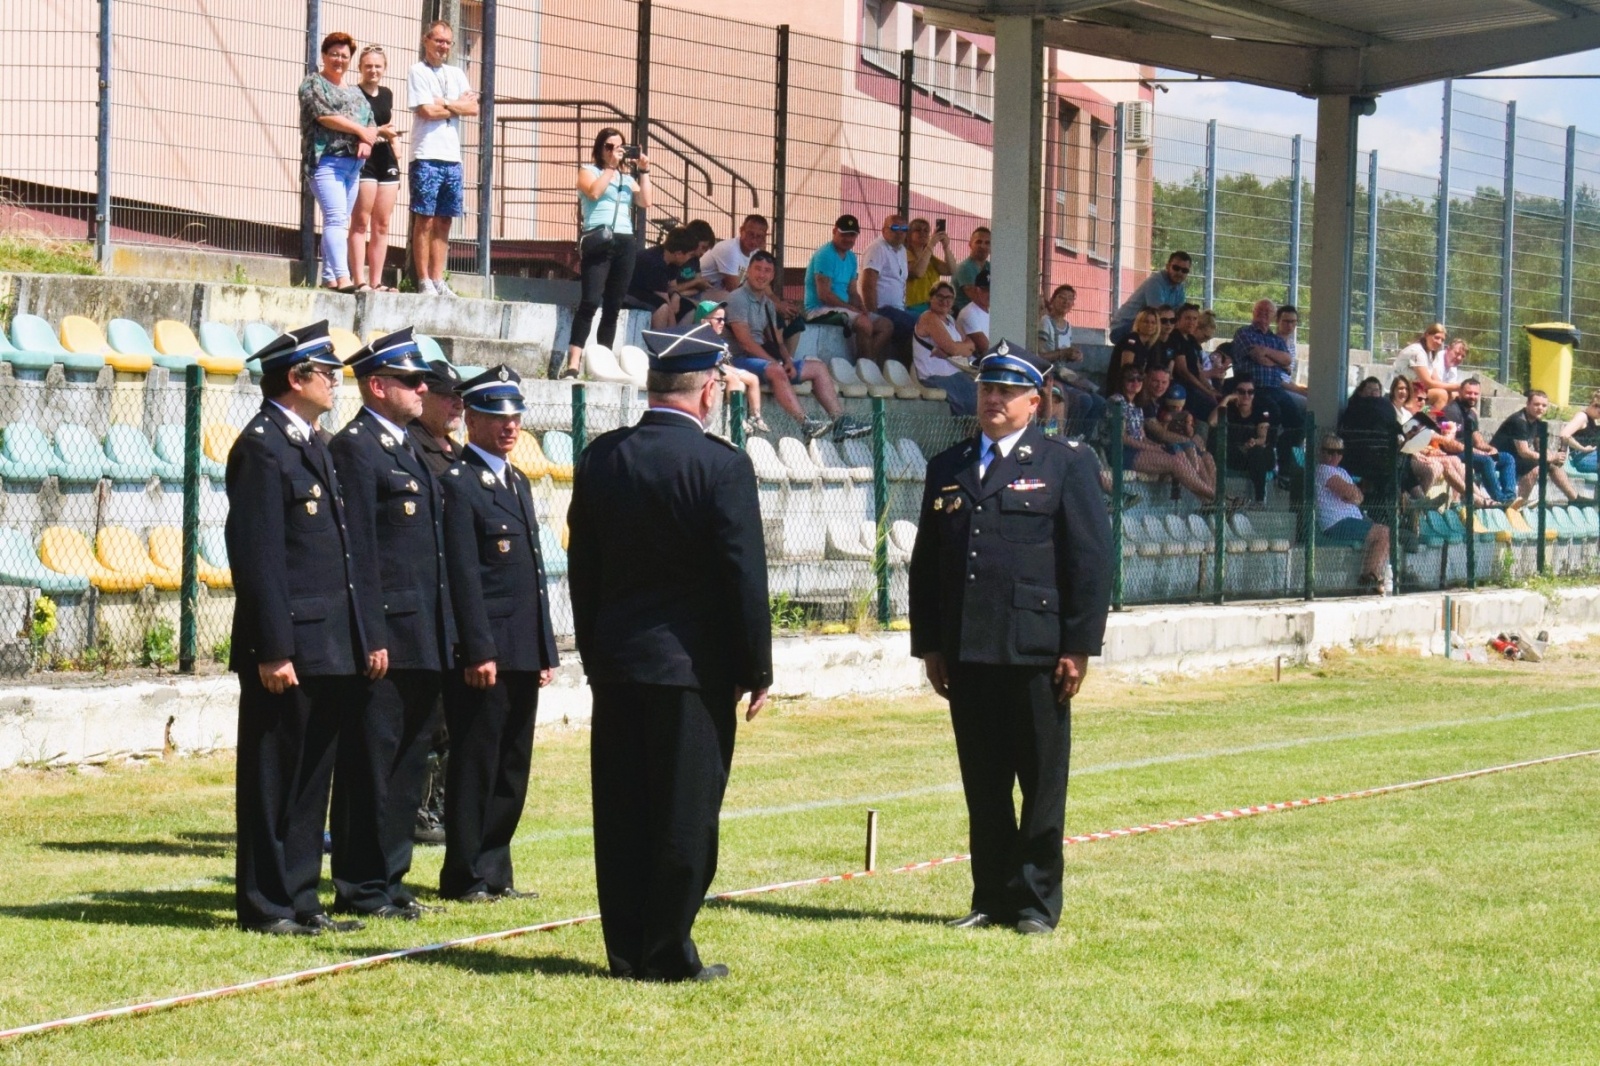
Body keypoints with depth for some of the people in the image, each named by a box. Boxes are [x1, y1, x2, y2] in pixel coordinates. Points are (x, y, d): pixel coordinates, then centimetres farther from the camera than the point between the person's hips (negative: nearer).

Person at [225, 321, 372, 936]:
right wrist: (273, 650, -21)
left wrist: (366, 636, 15)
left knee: (312, 780, 12)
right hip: (288, 649, -9)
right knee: (273, 781, -2)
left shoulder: (313, 446, 17)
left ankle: (300, 900, 17)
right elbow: (258, 557, -17)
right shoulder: (262, 447, -12)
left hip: (330, 649, 9)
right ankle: (266, 905, 3)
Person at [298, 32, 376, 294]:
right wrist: (359, 130, -6)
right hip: (326, 161, -7)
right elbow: (323, 115, -11)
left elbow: (372, 124, 18)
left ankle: (329, 278, 7)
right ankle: (343, 277, -28)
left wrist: (367, 142, -5)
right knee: (337, 218, -18)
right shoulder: (313, 83, 3)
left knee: (340, 222, 5)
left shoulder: (355, 93, 24)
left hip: (353, 163, 7)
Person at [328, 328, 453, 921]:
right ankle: (360, 888, 1)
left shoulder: (410, 449, 19)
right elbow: (357, 552, -15)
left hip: (425, 641, 9)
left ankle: (388, 880, 19)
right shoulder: (355, 448, -10)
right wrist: (371, 637, -20)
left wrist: (447, 635, 17)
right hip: (387, 635, -9)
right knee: (370, 763, -4)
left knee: (408, 762, 12)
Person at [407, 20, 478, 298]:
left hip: (452, 157, 6)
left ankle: (437, 280, 9)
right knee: (425, 220, -5)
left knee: (444, 222, 6)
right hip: (426, 157, -6)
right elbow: (427, 111, -12)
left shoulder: (456, 74, 17)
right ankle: (424, 281, -3)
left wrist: (444, 104, -7)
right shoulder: (418, 72, 0)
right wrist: (459, 105, 0)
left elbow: (473, 109, 6)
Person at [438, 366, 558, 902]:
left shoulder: (518, 483, 19)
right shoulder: (459, 483, -9)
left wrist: (546, 651, 17)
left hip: (523, 655, 9)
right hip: (483, 655, -9)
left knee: (512, 767, 11)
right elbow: (462, 575, -15)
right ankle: (466, 877, 2)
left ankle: (495, 872, 17)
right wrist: (479, 651, -20)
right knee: (475, 766, -3)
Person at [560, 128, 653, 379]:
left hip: (625, 243, 5)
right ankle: (573, 363, -22)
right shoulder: (589, 170, 9)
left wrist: (644, 172, 5)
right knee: (591, 301, -17)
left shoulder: (627, 177, 22)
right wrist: (611, 167, -6)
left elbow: (645, 202, 11)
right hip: (598, 242, -5)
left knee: (613, 306, 3)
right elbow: (593, 192, -11)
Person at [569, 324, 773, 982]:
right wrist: (757, 669, -3)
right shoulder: (721, 466, -11)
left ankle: (626, 951, 12)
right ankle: (667, 954, 1)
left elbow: (581, 568, 10)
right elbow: (745, 576, -11)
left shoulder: (601, 458, 4)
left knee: (621, 813, 8)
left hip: (615, 662, 5)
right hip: (693, 663, -5)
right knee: (685, 815, 0)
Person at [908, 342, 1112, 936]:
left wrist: (1079, 646, -9)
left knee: (1042, 783, 1)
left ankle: (1037, 902, 8)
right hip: (966, 654, 4)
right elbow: (925, 564, 16)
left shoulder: (1067, 464, 2)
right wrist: (928, 646, 9)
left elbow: (1091, 559, -3)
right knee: (983, 786, 8)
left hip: (1037, 653, -4)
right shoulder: (947, 469, 16)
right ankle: (993, 897, 15)